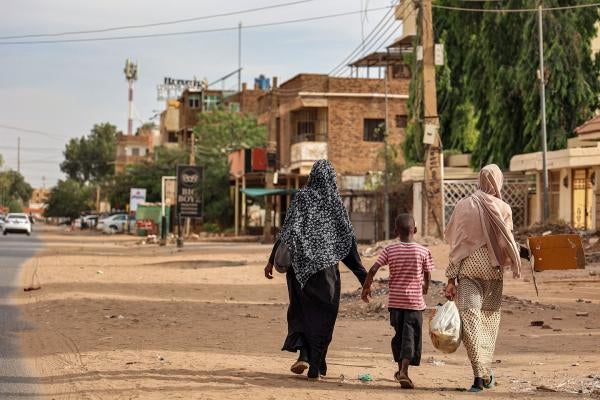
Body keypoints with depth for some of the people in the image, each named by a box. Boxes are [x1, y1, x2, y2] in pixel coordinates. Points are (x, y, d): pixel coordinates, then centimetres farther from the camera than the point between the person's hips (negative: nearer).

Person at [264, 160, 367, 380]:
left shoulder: (302, 197, -1)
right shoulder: (335, 203, 2)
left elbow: (287, 230, -7)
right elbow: (348, 239, 1)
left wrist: (272, 260, -4)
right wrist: (362, 274, 4)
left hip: (301, 264, 0)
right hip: (327, 267, 0)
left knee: (300, 310, 13)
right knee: (323, 315, 7)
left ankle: (303, 354, -7)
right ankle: (316, 366, 6)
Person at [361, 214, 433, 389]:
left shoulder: (390, 250, -3)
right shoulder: (423, 251, -5)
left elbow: (373, 270, -8)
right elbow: (427, 276, 3)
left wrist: (366, 287, 7)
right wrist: (425, 288, 24)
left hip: (395, 300, 2)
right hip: (415, 301, -2)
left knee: (399, 335, 17)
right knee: (411, 336, -2)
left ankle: (401, 369, 28)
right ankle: (404, 371, -17)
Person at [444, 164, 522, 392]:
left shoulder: (464, 206, -1)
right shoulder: (503, 209, -3)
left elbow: (456, 244, -3)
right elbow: (507, 243, -2)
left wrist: (451, 278, -1)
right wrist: (516, 265, 17)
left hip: (469, 268, -1)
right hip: (493, 269, 1)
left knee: (470, 318, -4)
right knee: (490, 318, 15)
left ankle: (479, 375, -15)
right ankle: (486, 374, 19)